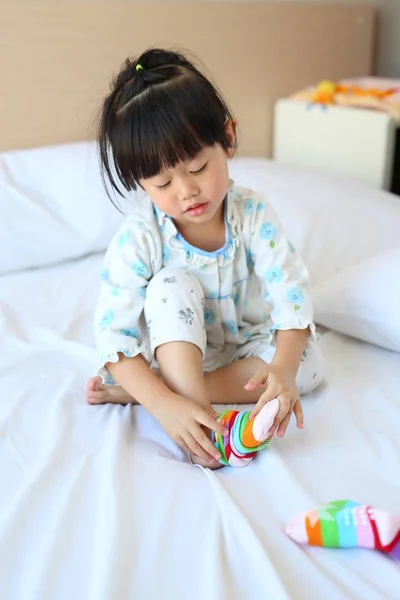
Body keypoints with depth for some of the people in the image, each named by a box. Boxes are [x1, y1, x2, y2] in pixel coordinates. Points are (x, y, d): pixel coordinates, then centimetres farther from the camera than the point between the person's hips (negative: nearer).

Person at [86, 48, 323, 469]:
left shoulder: (252, 214, -18)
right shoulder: (137, 238, -24)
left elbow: (291, 293, -21)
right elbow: (113, 335, -28)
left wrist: (283, 368, -40)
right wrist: (165, 405, -41)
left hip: (242, 344, 4)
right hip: (175, 351, -3)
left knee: (310, 362, -22)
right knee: (172, 285, -29)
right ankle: (203, 420, -34)